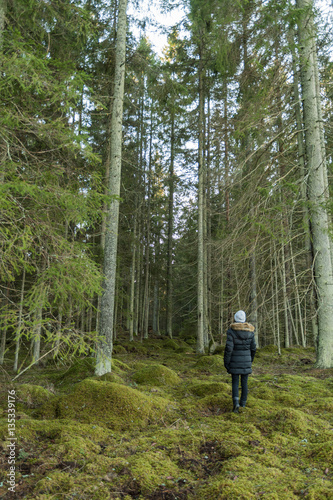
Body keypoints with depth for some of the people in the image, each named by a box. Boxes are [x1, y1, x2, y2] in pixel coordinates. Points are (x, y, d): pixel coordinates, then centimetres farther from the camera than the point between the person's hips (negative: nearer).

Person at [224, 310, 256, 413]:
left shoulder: (231, 331, -13)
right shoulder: (250, 331, -2)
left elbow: (228, 348, -16)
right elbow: (253, 348, 3)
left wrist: (226, 362, -7)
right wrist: (250, 360, 18)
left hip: (235, 361, -2)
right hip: (246, 360, 3)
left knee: (235, 382, 5)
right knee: (244, 382, 15)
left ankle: (236, 403, -11)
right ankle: (243, 402, 24)